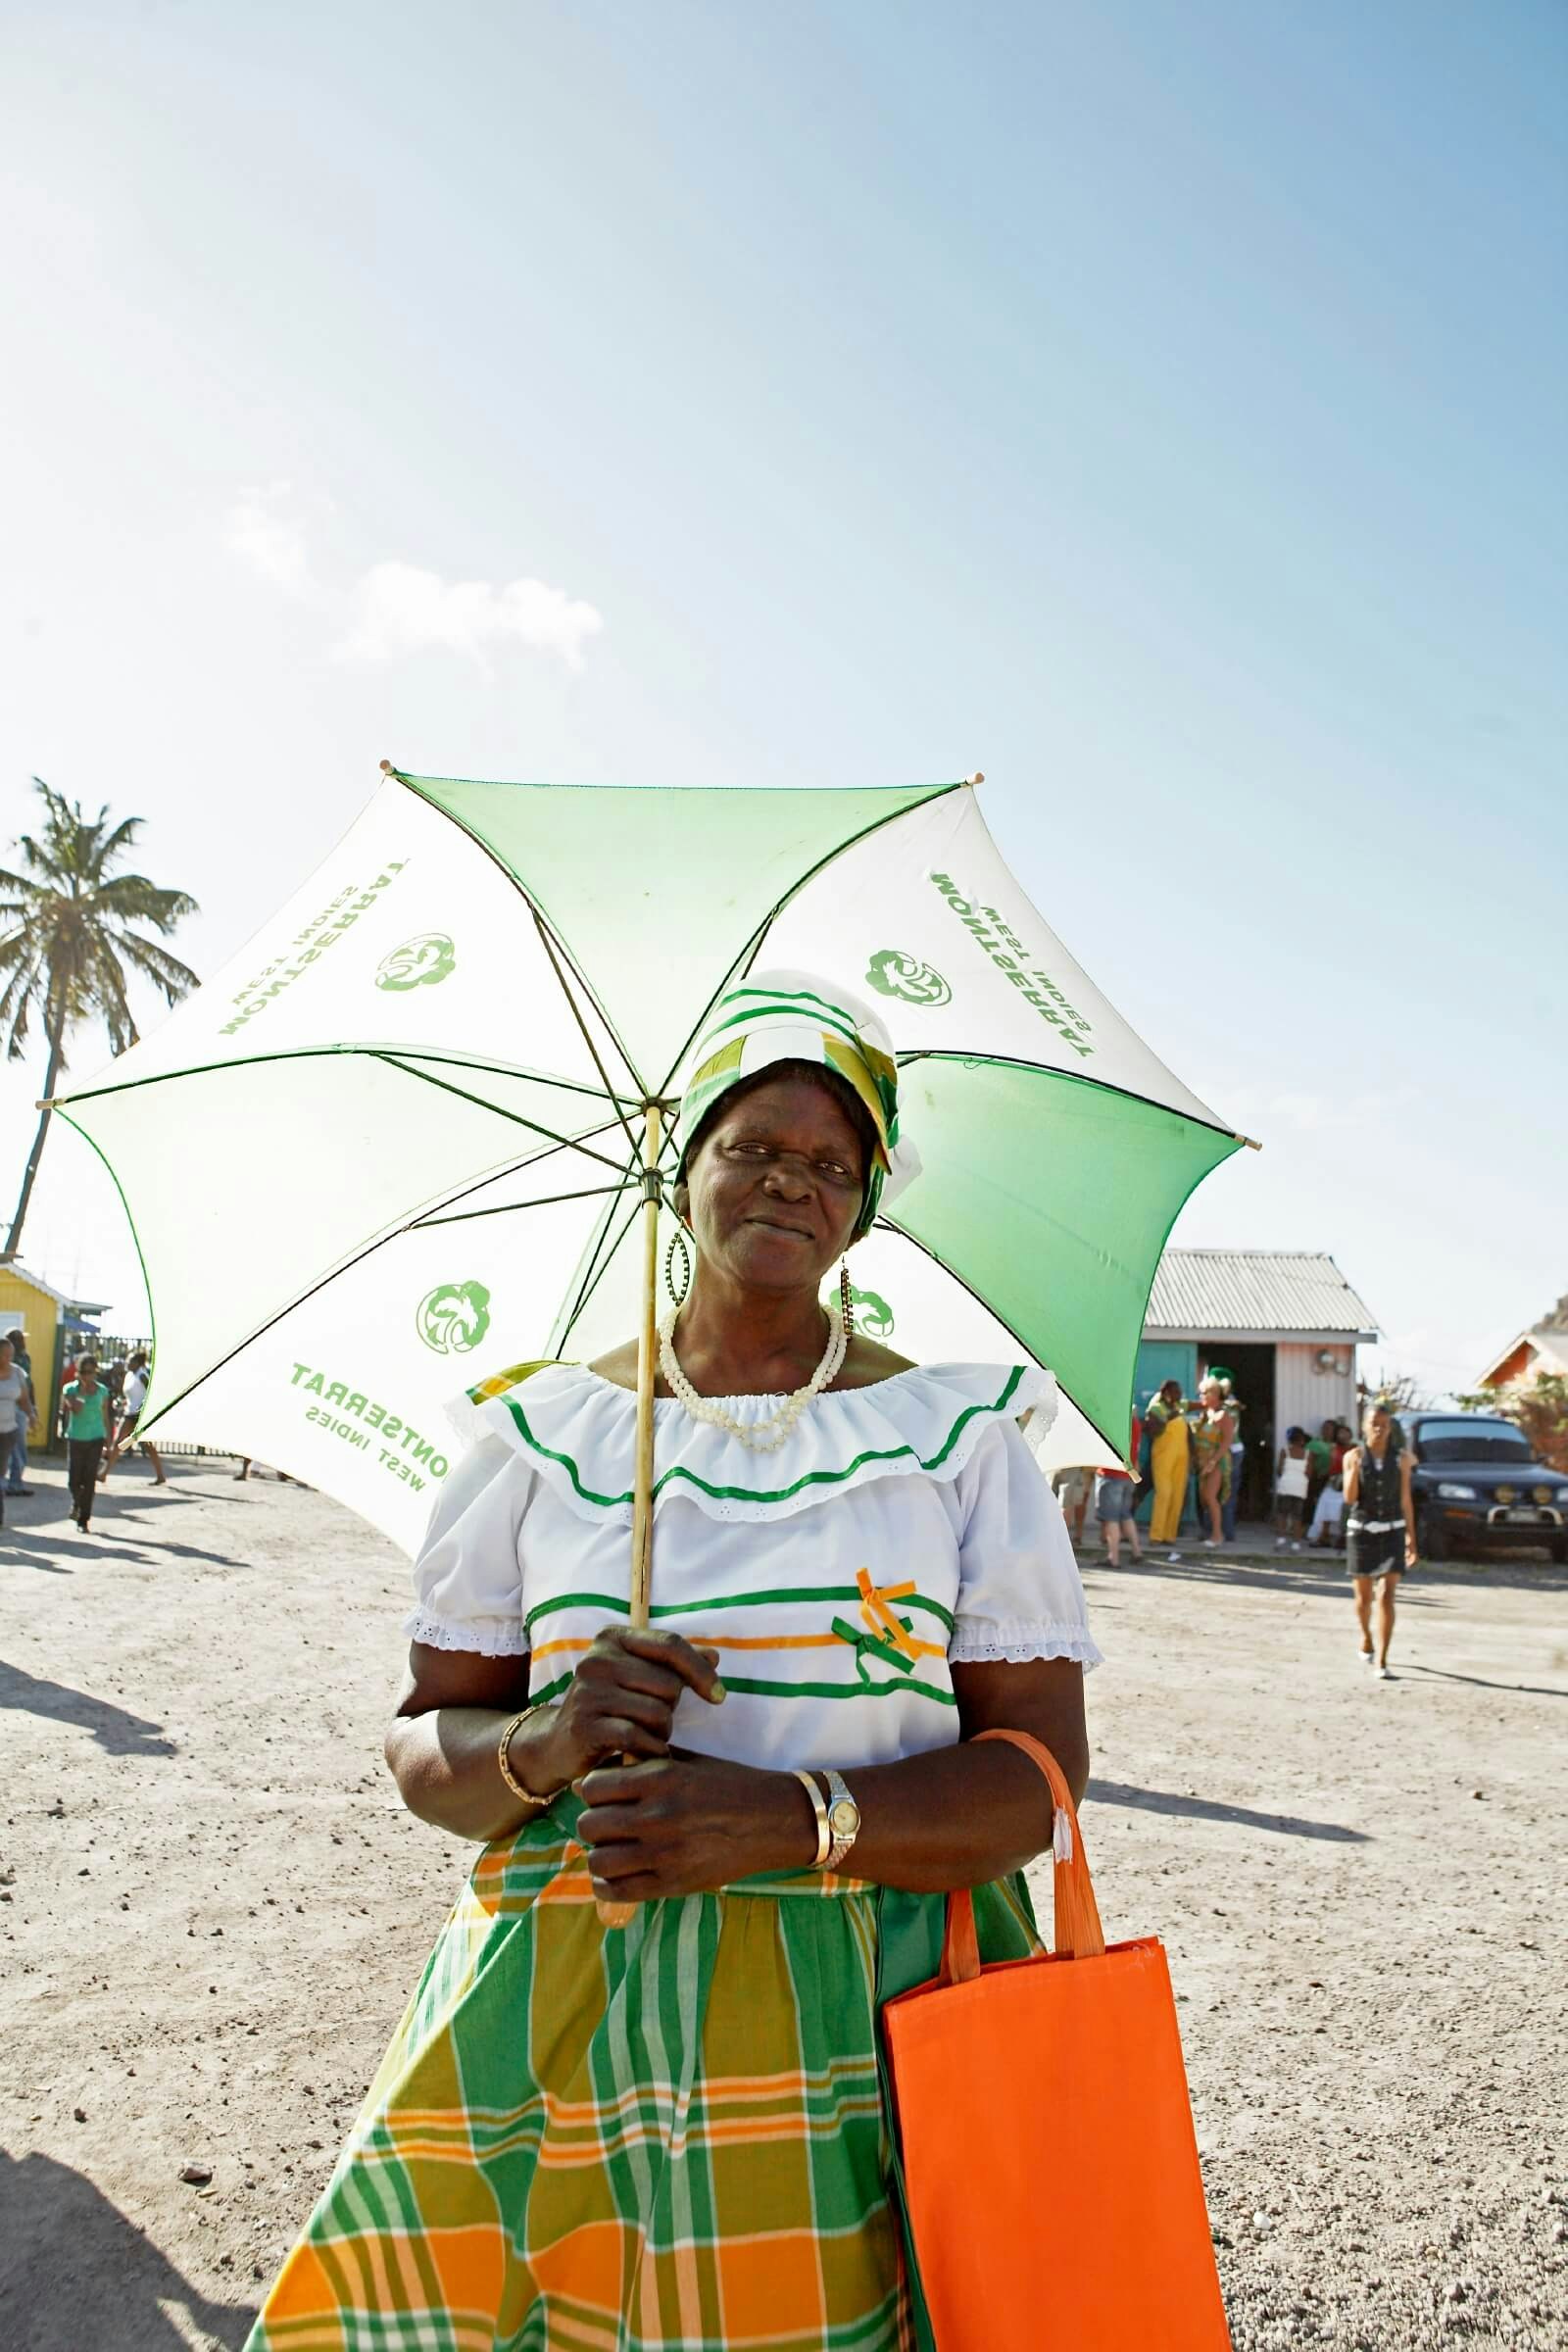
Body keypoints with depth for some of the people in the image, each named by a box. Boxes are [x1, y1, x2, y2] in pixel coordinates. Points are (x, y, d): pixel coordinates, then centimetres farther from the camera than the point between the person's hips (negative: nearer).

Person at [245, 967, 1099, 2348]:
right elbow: (422, 1747, 6)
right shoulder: (544, 1430, 5)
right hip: (562, 2017, 1)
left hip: (868, 2028, -1)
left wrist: (786, 1818, -19)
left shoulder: (961, 1434, 1)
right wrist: (543, 1747, -16)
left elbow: (1038, 1779, -5)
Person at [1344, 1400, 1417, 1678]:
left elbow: (1405, 1500, 5)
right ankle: (1366, 1639, 41)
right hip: (1361, 1530, 0)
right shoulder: (1353, 1456, -2)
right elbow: (1349, 1498, -9)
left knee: (1386, 1597, -12)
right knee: (1363, 1596, 12)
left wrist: (1411, 1539, 5)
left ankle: (1381, 1661, -11)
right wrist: (1356, 1467, -21)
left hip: (1392, 1532, 0)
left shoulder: (1400, 1458, 1)